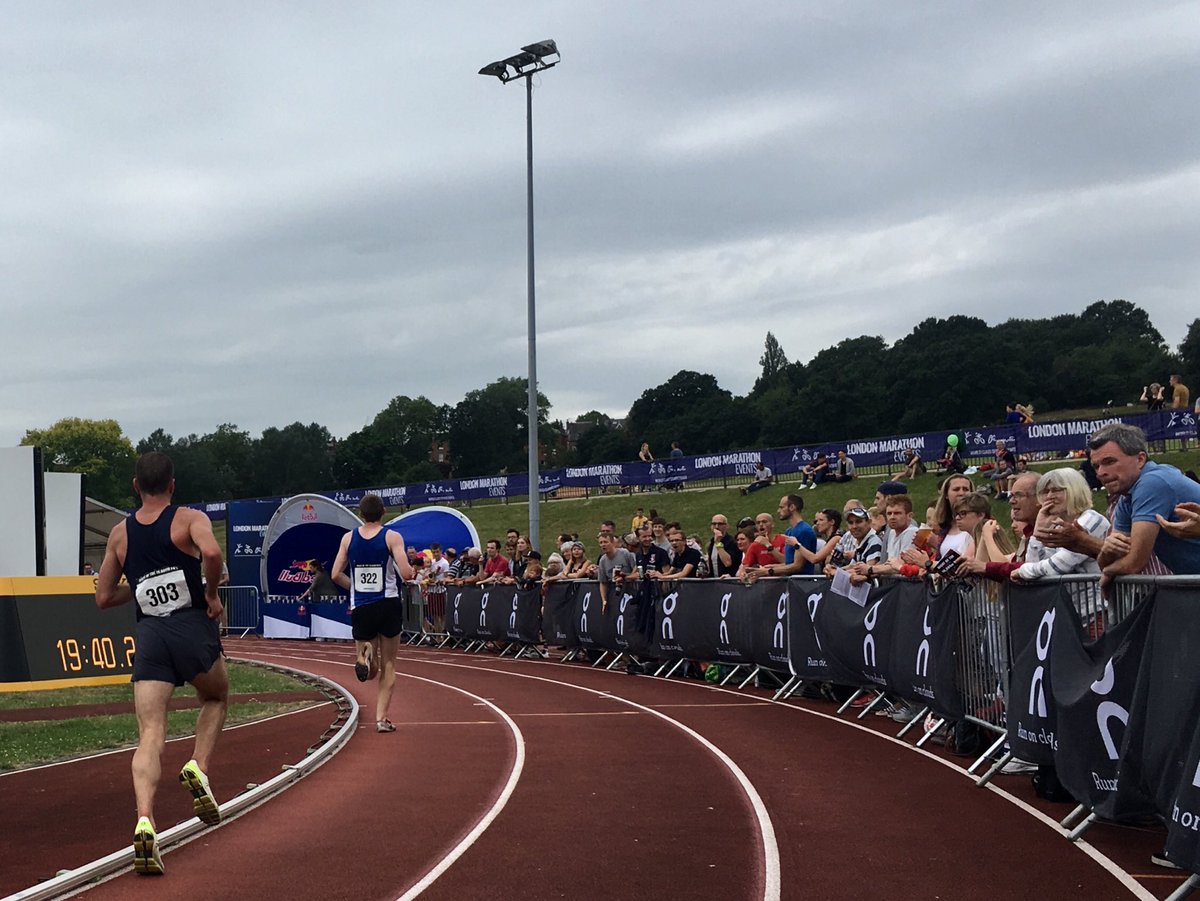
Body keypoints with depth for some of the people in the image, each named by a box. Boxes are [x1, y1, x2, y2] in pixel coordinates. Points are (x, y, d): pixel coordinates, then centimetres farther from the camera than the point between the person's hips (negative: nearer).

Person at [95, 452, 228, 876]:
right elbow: (211, 552, -21)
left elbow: (104, 597, 18)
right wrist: (212, 592, -5)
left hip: (148, 634, 2)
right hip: (193, 627, -2)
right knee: (216, 698, 27)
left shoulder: (119, 533, 14)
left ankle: (145, 822, -23)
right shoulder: (189, 519, 1)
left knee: (150, 736, -4)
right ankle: (198, 768, 3)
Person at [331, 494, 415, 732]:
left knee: (371, 671, 13)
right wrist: (411, 568, 10)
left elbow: (336, 575, 3)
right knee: (389, 664, 12)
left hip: (361, 608, 2)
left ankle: (365, 654, -23)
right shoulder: (392, 537, -6)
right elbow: (406, 574, -13)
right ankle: (381, 718, 6)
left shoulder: (348, 538, 3)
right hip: (388, 605, -2)